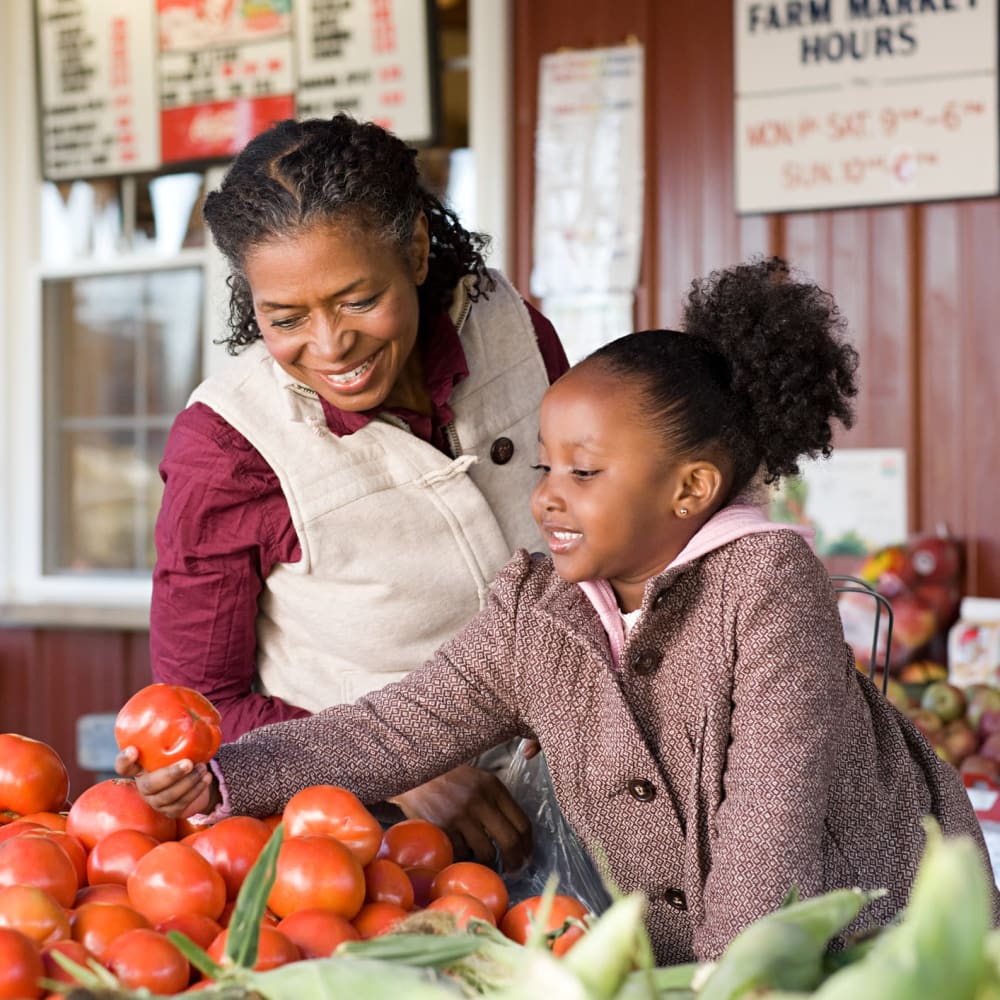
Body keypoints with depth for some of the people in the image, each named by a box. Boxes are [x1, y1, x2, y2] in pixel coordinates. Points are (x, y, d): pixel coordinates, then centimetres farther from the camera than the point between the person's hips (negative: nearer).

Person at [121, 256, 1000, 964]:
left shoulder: (767, 579, -19)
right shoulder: (531, 614, -3)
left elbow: (773, 810, -24)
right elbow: (393, 732, -3)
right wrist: (221, 779, -15)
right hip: (670, 956, 4)